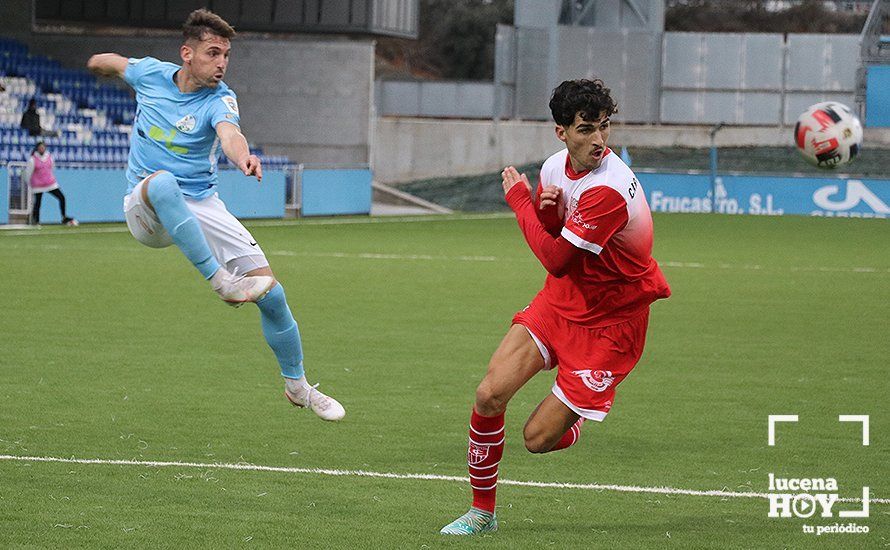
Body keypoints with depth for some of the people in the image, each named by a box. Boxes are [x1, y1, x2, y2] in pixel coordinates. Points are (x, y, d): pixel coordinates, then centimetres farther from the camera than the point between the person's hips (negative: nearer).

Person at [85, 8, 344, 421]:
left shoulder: (220, 100, -12)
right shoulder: (150, 74, -3)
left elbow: (229, 132, -35)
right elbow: (115, 63, 20)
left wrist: (243, 158, -57)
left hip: (201, 209, 0)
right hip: (144, 212, 0)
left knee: (271, 293, -8)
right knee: (162, 183, -40)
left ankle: (297, 386, 14)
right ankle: (221, 280, -43)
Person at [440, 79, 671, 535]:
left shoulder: (609, 189, -30)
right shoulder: (555, 167, -4)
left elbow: (556, 259, -27)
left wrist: (520, 200, -15)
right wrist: (544, 208, -14)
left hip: (609, 321, -7)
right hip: (559, 301, 7)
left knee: (539, 438, -7)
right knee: (489, 395, -9)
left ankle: (575, 424, 32)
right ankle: (482, 511, 12)